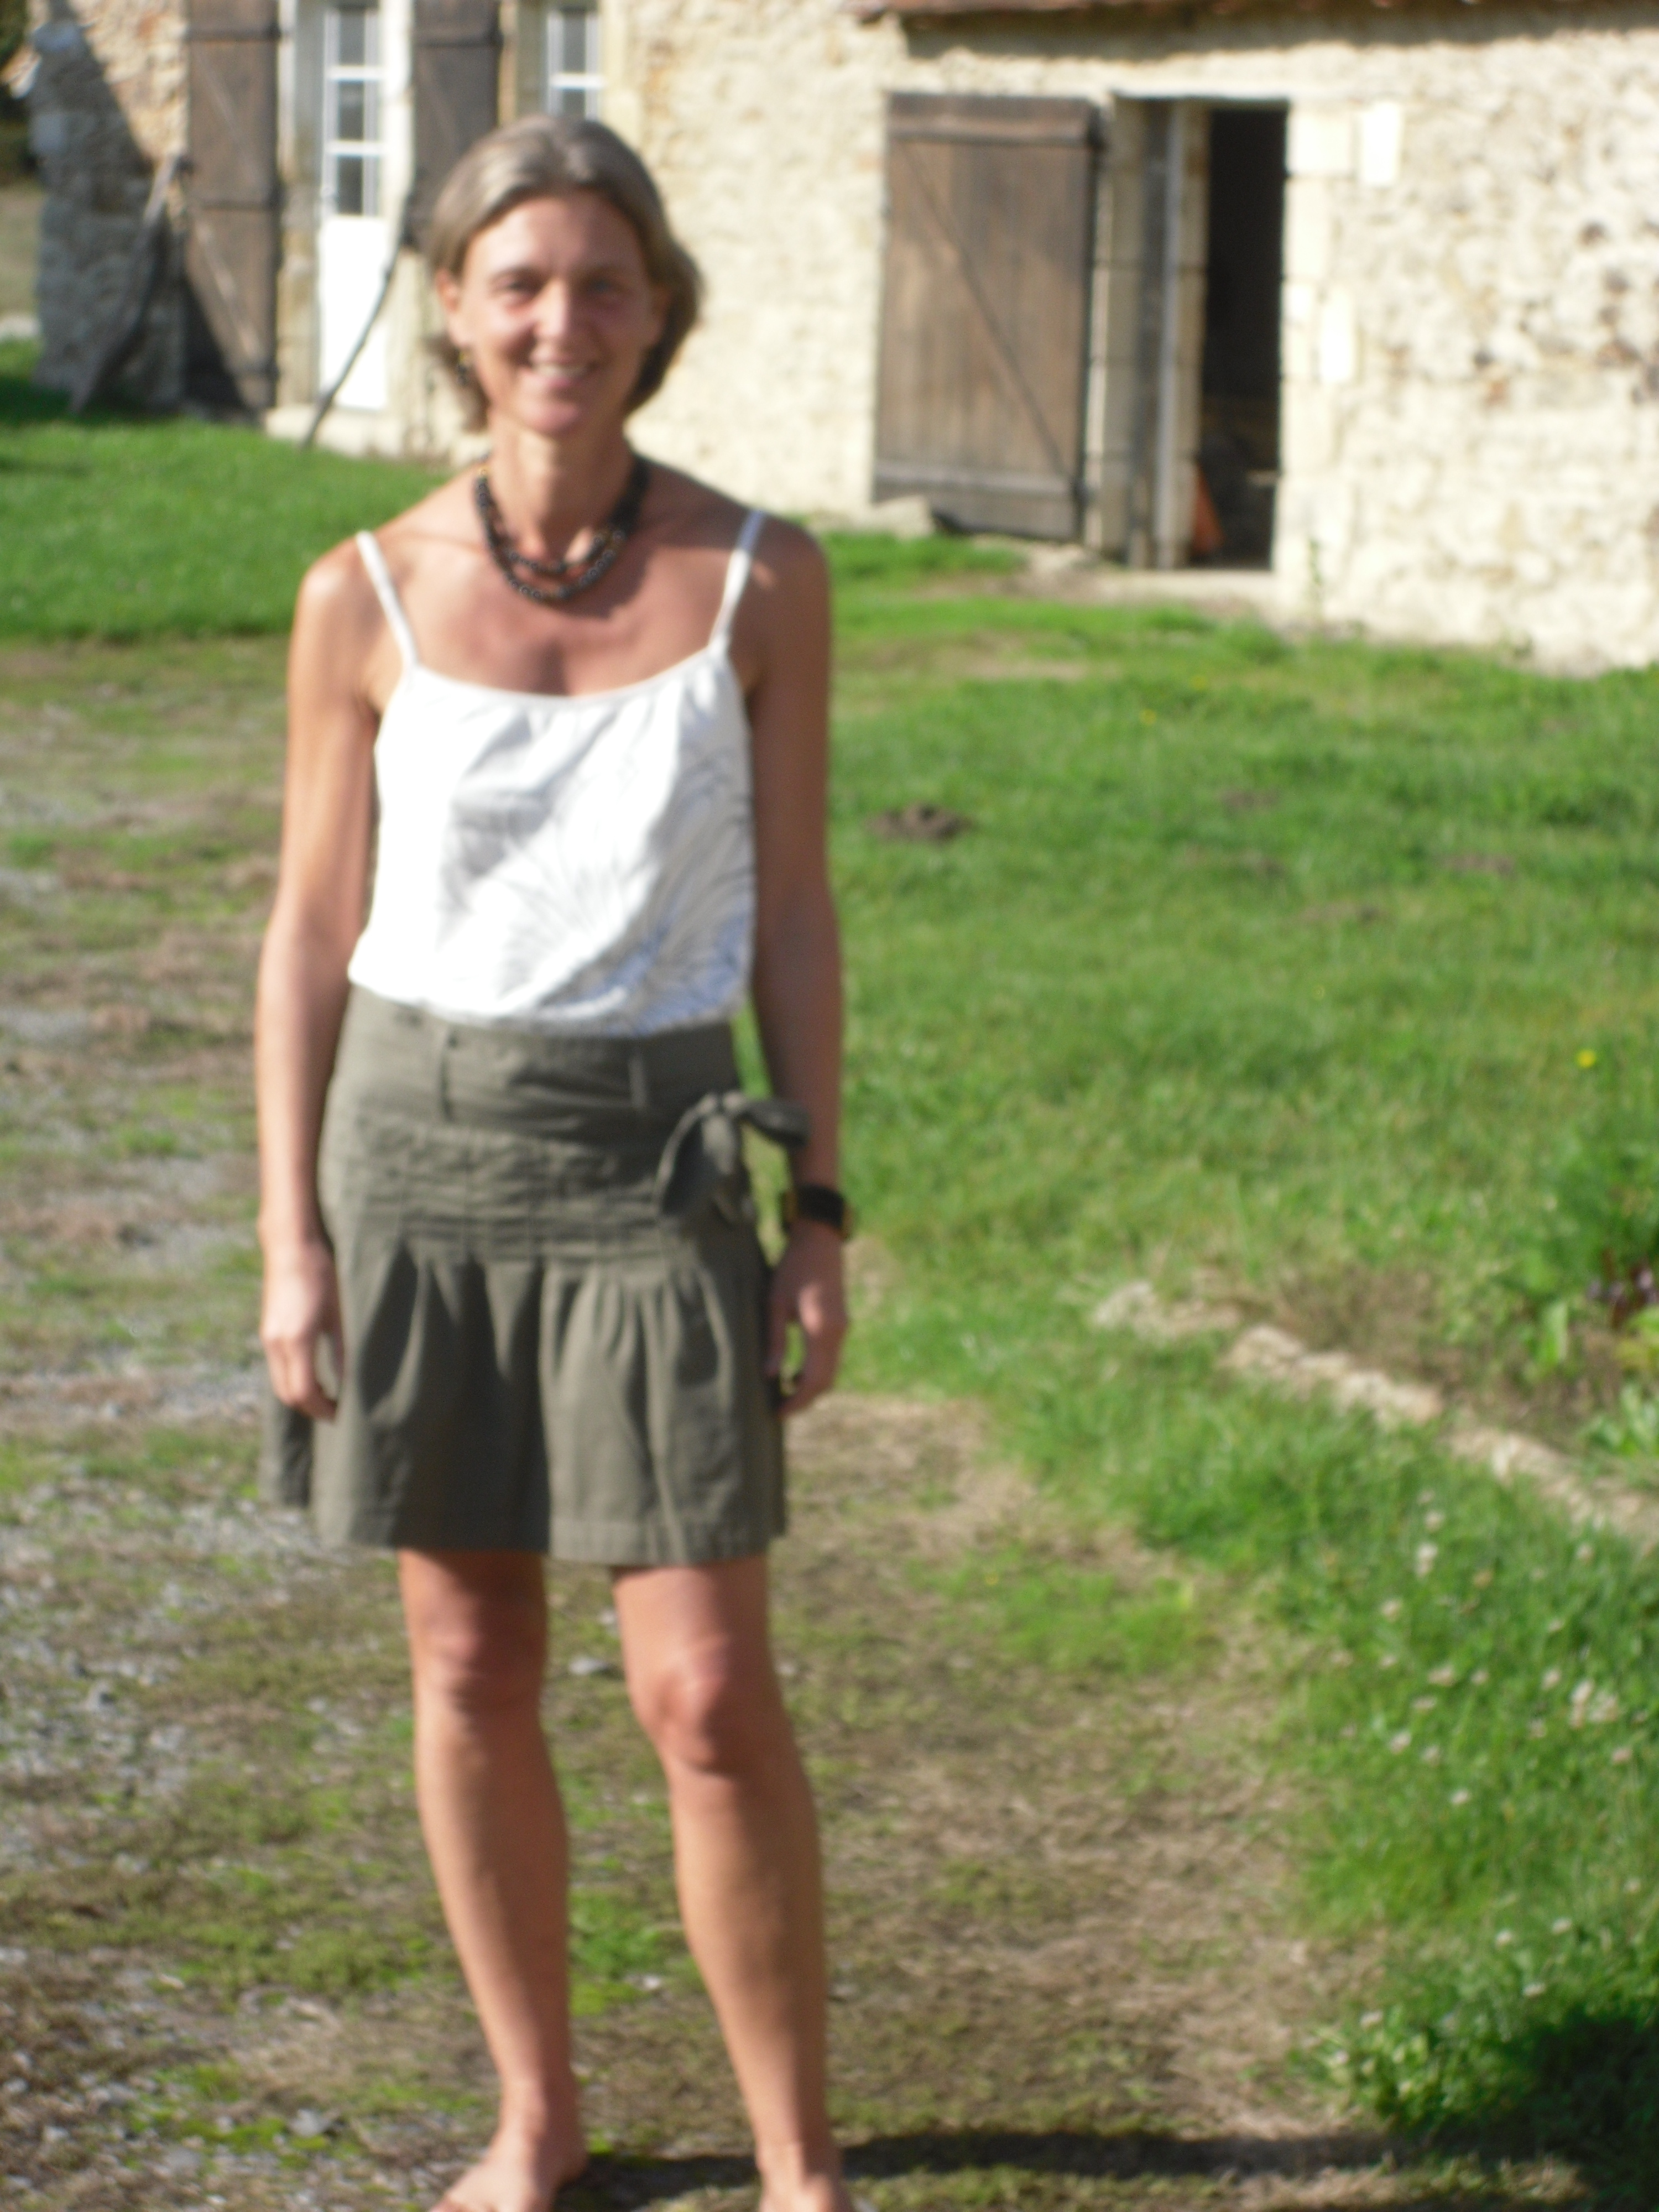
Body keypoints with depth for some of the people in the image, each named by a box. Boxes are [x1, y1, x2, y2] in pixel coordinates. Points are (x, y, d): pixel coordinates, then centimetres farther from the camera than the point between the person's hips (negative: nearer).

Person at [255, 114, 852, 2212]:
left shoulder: (756, 582, -4)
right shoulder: (366, 599, -2)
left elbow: (790, 911, 2)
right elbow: (312, 929, 3)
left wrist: (821, 1214, 0)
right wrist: (290, 1238, 0)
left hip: (650, 1167, -1)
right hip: (414, 1143, 1)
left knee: (707, 1696, -4)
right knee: (468, 1667, 9)